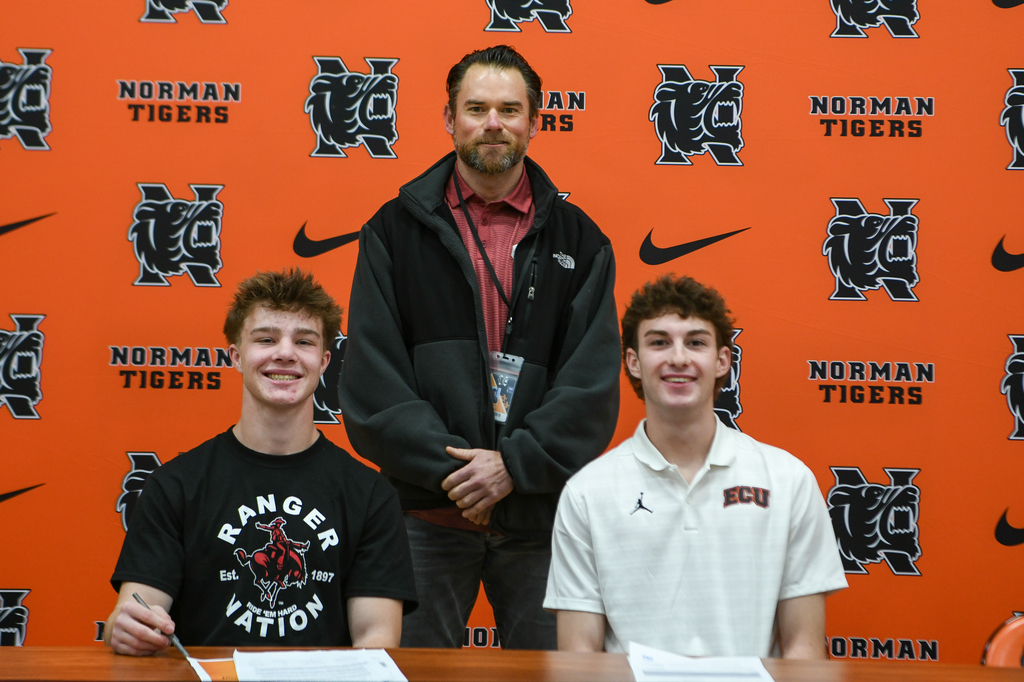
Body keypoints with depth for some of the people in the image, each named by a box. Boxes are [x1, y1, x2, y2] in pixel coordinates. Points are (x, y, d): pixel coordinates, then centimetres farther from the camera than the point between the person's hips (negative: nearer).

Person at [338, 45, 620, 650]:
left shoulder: (578, 241, 8)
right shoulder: (396, 230, 5)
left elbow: (593, 385, 0)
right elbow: (371, 379, -2)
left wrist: (515, 463, -13)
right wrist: (447, 467, -13)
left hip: (541, 514, 1)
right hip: (428, 512, -1)